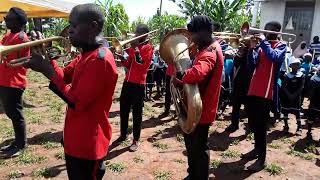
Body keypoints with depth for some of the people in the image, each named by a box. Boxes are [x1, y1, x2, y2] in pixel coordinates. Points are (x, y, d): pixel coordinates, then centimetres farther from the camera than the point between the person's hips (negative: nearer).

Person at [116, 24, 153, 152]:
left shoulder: (148, 48, -5)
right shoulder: (134, 46, 16)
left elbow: (144, 66, -17)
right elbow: (128, 65, 17)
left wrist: (136, 51, -18)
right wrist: (122, 59, -2)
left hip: (138, 85, -7)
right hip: (127, 82, 7)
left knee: (137, 113, 1)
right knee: (123, 110, 13)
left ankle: (136, 140, 13)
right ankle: (123, 135, 29)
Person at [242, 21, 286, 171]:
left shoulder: (281, 46, 0)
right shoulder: (261, 46, 16)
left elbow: (275, 57, -22)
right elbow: (253, 63, 5)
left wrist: (263, 41, -14)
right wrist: (252, 47, -7)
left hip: (267, 91, -7)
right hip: (253, 89, 7)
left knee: (261, 124, -6)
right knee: (253, 122, 15)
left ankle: (261, 159, 2)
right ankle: (257, 149, 33)